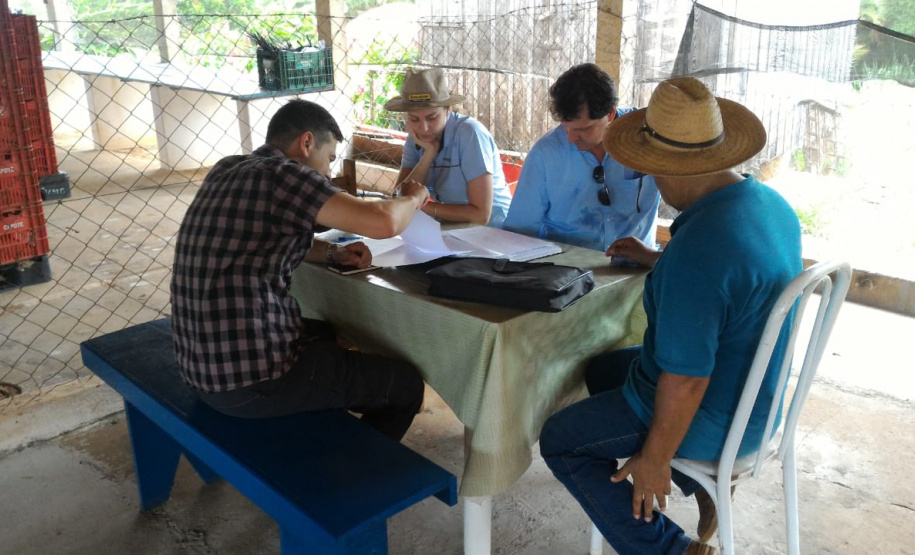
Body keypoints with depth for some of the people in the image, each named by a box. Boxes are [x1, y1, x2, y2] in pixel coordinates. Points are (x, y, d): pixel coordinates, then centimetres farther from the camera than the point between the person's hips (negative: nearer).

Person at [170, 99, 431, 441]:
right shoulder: (282, 174, -15)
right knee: (405, 384, 5)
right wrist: (413, 197, -2)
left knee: (327, 333, 35)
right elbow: (384, 223, -24)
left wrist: (334, 254, 11)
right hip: (250, 379, -9)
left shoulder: (227, 170, 10)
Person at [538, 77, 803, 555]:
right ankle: (704, 486, 25)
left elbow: (686, 382, -30)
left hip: (708, 420, -9)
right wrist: (656, 263, 17)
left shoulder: (695, 253, -35)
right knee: (602, 370, 26)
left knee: (559, 440, 6)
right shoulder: (773, 205, -5)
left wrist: (654, 458, -15)